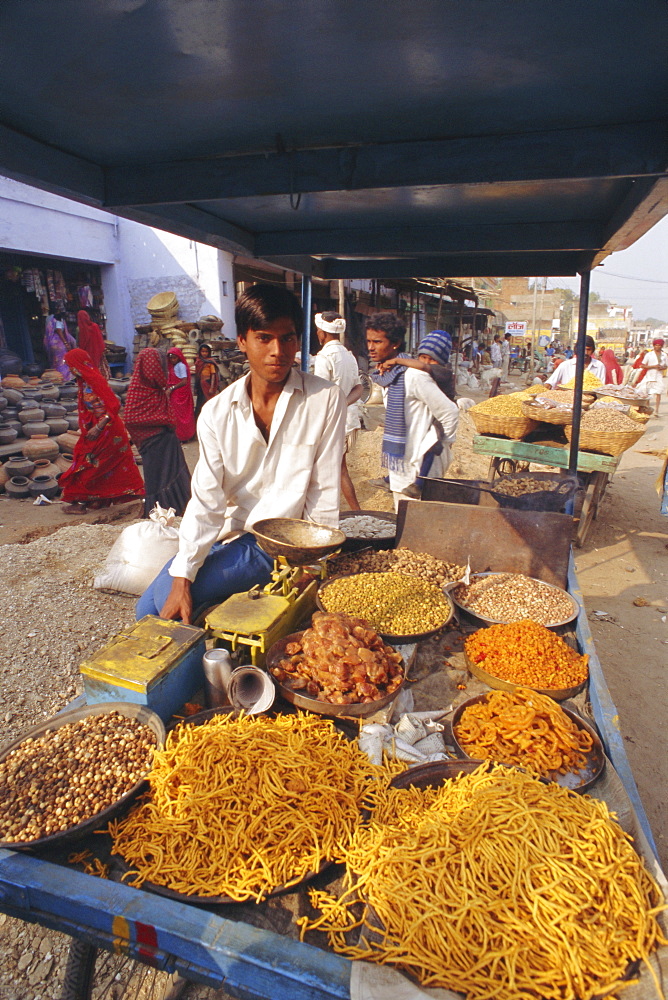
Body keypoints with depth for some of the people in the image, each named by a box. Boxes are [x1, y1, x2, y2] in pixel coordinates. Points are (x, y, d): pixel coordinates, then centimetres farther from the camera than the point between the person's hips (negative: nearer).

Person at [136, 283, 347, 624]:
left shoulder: (326, 399, -11)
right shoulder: (216, 413, -4)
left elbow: (324, 492, -8)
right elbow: (206, 500, -7)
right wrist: (182, 577, -15)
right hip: (228, 533, 4)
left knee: (165, 597, -16)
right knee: (148, 609, 1)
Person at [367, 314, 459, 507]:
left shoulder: (413, 376, -22)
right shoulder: (383, 375, 6)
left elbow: (449, 412, -18)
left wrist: (442, 444, -7)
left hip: (419, 466, -9)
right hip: (399, 462, 9)